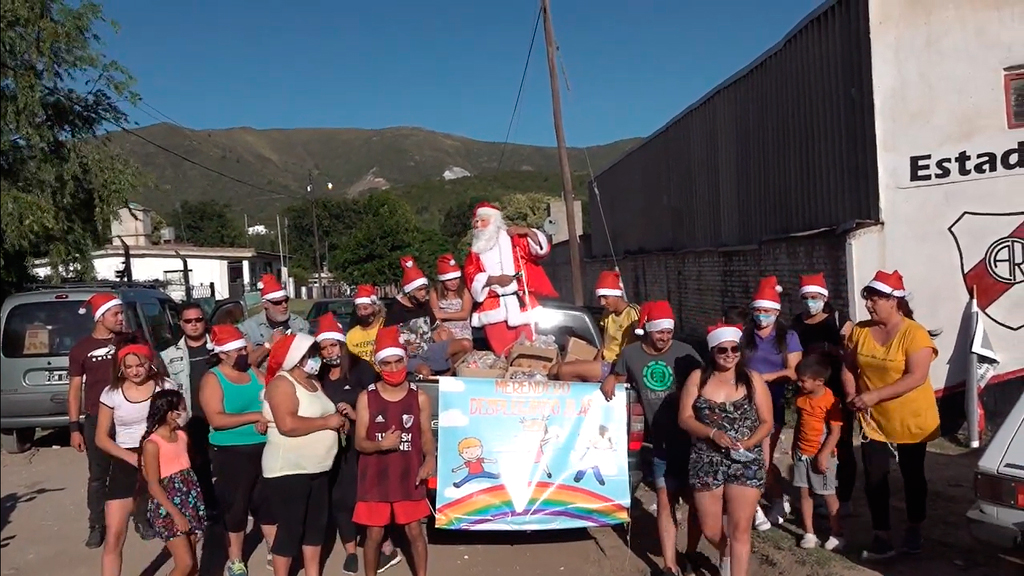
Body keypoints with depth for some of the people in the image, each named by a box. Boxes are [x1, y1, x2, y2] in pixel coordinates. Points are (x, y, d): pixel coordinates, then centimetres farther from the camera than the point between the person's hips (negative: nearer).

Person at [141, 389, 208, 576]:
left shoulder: (182, 436, 6)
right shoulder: (152, 444, -14)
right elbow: (154, 485, -14)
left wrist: (196, 503, 11)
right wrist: (176, 513, -17)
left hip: (190, 503, 7)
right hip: (168, 508, -7)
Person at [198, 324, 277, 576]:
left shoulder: (253, 372, 6)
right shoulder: (212, 379, -8)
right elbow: (216, 419, -19)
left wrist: (267, 418, -17)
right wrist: (255, 416, -21)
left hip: (264, 448, 4)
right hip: (231, 453, -4)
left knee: (268, 501, 13)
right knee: (236, 506, 9)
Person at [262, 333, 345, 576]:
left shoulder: (313, 382, 11)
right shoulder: (281, 384, -15)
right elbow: (287, 425, -29)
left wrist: (338, 420, 1)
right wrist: (327, 422, -21)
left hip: (317, 468, 9)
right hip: (289, 470, -9)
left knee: (317, 524, 15)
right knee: (290, 529, -1)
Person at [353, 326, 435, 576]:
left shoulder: (419, 397, -2)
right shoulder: (366, 397, -5)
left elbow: (426, 436, 1)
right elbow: (360, 442, -3)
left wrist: (430, 459, -18)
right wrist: (381, 444, -23)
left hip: (409, 477, 0)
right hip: (375, 478, 0)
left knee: (415, 531, 9)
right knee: (374, 534, 9)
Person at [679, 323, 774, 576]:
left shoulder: (752, 379, 1)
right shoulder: (698, 377, 1)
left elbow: (767, 422, 1)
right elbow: (685, 418, -2)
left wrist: (748, 443, -17)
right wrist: (713, 433, -19)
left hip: (746, 463, -1)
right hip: (706, 462, 1)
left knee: (740, 530, -5)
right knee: (710, 530, 11)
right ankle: (725, 554, 45)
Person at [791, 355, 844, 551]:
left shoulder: (831, 401, -18)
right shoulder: (801, 397, 3)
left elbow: (835, 432, -18)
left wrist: (823, 455, -19)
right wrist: (795, 446, 15)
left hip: (821, 455, -6)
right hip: (801, 453, 6)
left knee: (829, 494, 6)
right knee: (804, 492, 8)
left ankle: (837, 533, 20)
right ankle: (809, 533, 16)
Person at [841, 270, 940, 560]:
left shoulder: (915, 333, -18)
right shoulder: (859, 331, -2)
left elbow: (916, 377, -25)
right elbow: (848, 368, 6)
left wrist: (875, 395, -31)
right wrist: (852, 395, -13)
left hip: (911, 421, -3)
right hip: (873, 421, 4)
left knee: (913, 476, 16)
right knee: (874, 479, 3)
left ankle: (914, 530, 36)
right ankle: (882, 537, 15)